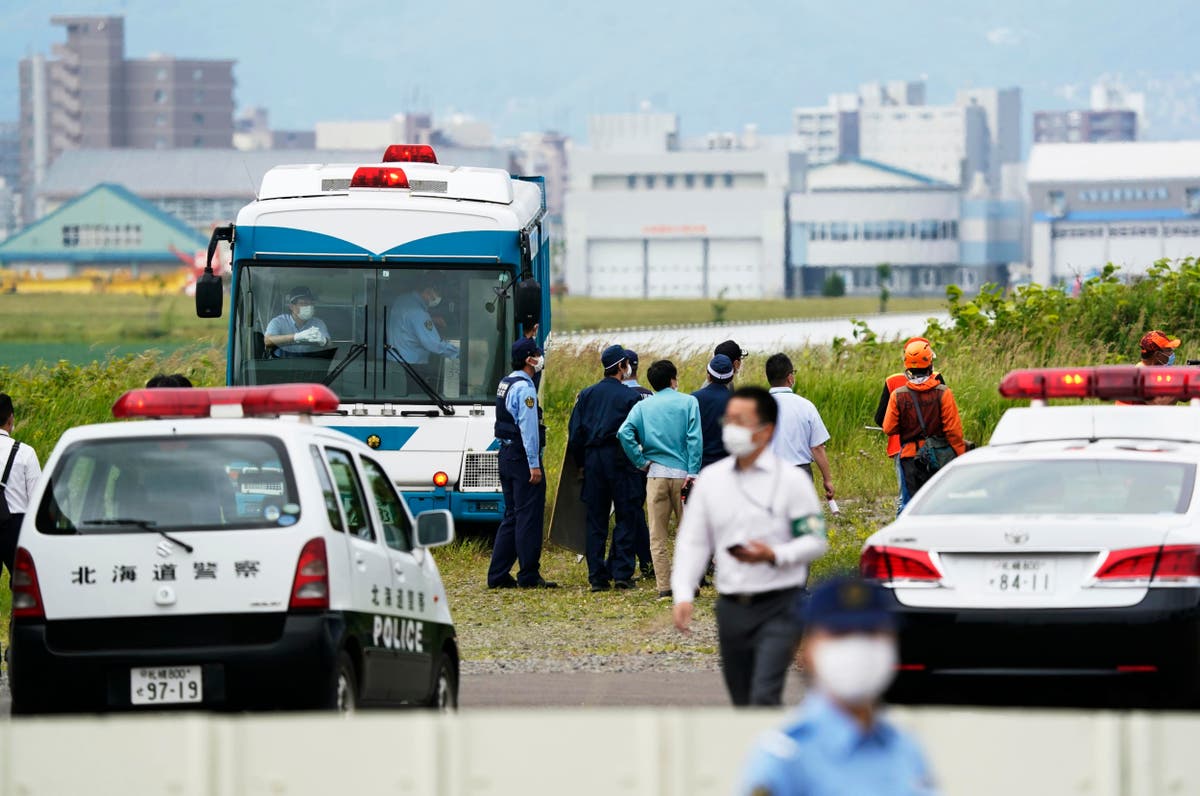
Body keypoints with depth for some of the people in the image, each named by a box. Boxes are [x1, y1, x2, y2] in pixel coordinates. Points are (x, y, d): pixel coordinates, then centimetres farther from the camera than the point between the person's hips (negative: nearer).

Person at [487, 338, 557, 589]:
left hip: (506, 455, 10)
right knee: (528, 516, -5)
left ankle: (498, 575, 12)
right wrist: (534, 464, -19)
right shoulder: (524, 387, -16)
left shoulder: (505, 384, 14)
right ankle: (529, 576, -4)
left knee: (511, 516, 13)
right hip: (522, 456, -10)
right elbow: (528, 427, -20)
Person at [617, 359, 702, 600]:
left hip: (656, 474, 1)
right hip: (682, 472, -1)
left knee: (657, 535, 4)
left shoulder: (642, 406, 6)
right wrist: (693, 473, -9)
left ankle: (664, 587, -1)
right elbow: (695, 439, -7)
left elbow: (624, 433, -8)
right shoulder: (688, 402, 1)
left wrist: (640, 461, 0)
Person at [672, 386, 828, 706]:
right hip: (731, 608, 5)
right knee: (743, 701, 12)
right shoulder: (711, 478, 9)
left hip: (778, 607, -5)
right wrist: (683, 594, -5)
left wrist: (773, 556, -21)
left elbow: (816, 541, -4)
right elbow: (692, 542, 8)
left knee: (764, 696, -19)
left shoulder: (791, 480, -4)